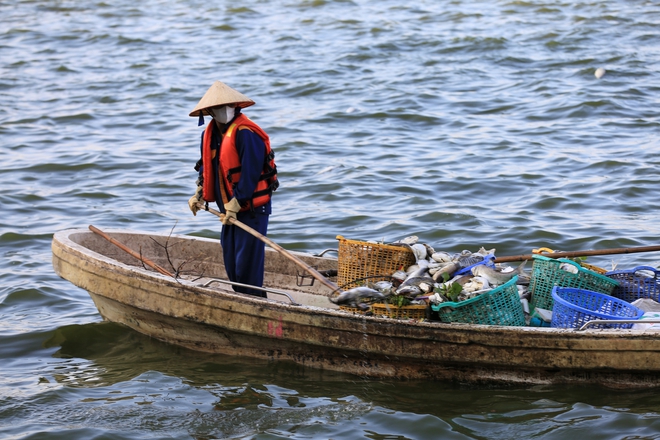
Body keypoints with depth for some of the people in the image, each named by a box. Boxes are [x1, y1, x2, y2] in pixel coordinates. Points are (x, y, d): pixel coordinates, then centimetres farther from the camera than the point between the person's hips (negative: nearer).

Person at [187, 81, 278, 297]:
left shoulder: (246, 133, -20)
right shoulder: (210, 133, 8)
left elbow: (250, 173, -23)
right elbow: (207, 167, 23)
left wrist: (235, 204, -22)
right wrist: (199, 194, 15)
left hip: (252, 208, -8)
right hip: (229, 208, 9)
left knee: (246, 260, -9)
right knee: (230, 260, 13)